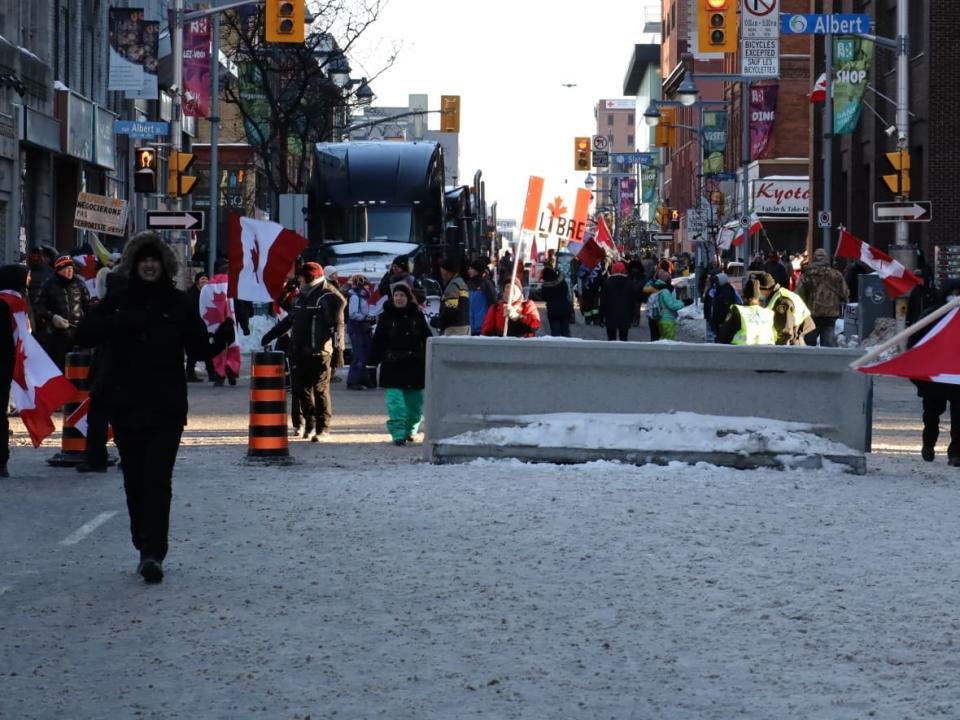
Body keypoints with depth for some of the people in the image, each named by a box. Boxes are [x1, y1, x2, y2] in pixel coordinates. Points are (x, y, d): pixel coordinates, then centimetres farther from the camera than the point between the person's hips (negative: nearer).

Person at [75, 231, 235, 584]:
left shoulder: (178, 304, 4)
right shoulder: (117, 302, 7)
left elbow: (200, 349, 5)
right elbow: (84, 334, -2)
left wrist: (222, 338, -16)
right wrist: (118, 323, -18)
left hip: (167, 407, -2)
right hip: (125, 406, 2)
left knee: (158, 479, -11)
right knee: (135, 480, 7)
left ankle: (152, 553, -16)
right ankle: (148, 550, 18)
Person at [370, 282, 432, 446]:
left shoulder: (417, 315, 6)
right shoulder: (386, 317, 2)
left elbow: (427, 339, 9)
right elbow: (378, 341, 1)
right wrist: (373, 361, -6)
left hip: (415, 366, 2)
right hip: (393, 367, -2)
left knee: (415, 402, 9)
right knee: (395, 401, -10)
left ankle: (410, 430, 28)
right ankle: (398, 434, -11)